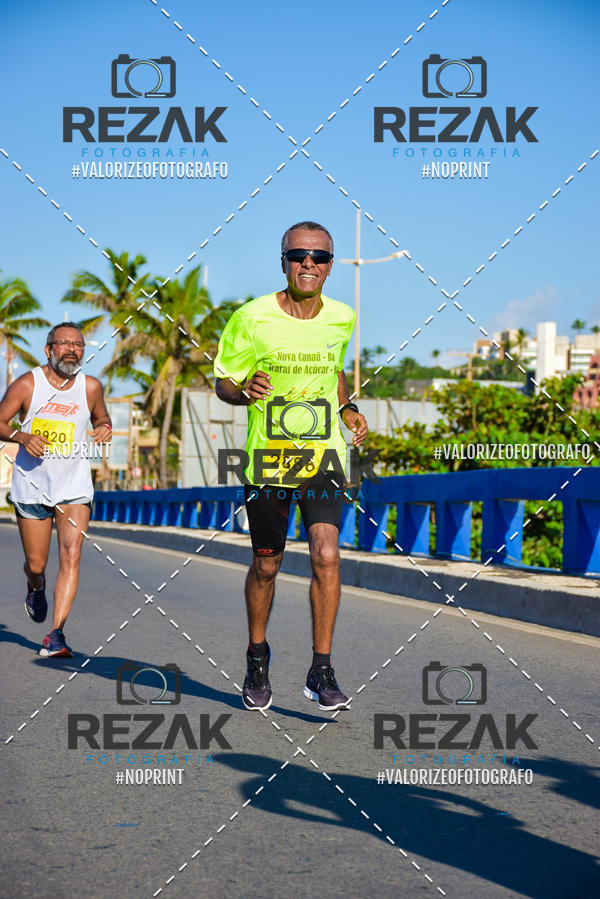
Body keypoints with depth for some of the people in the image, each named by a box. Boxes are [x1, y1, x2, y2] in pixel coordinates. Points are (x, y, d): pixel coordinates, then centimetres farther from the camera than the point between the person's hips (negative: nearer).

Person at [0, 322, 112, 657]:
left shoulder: (91, 387, -1)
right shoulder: (27, 384, -7)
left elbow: (101, 418, 17)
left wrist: (105, 427, -6)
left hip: (74, 488, 1)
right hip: (32, 486, -1)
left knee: (71, 556, -16)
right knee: (36, 565, 9)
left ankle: (56, 635, -15)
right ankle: (36, 589, 47)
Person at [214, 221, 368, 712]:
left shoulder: (342, 318, 3)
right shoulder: (252, 318, -7)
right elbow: (223, 382, 0)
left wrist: (348, 409, 7)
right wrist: (244, 391, -22)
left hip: (324, 456, 1)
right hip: (268, 456, -1)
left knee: (326, 556, -15)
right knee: (266, 565, 10)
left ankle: (321, 671, -6)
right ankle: (257, 656, 34)